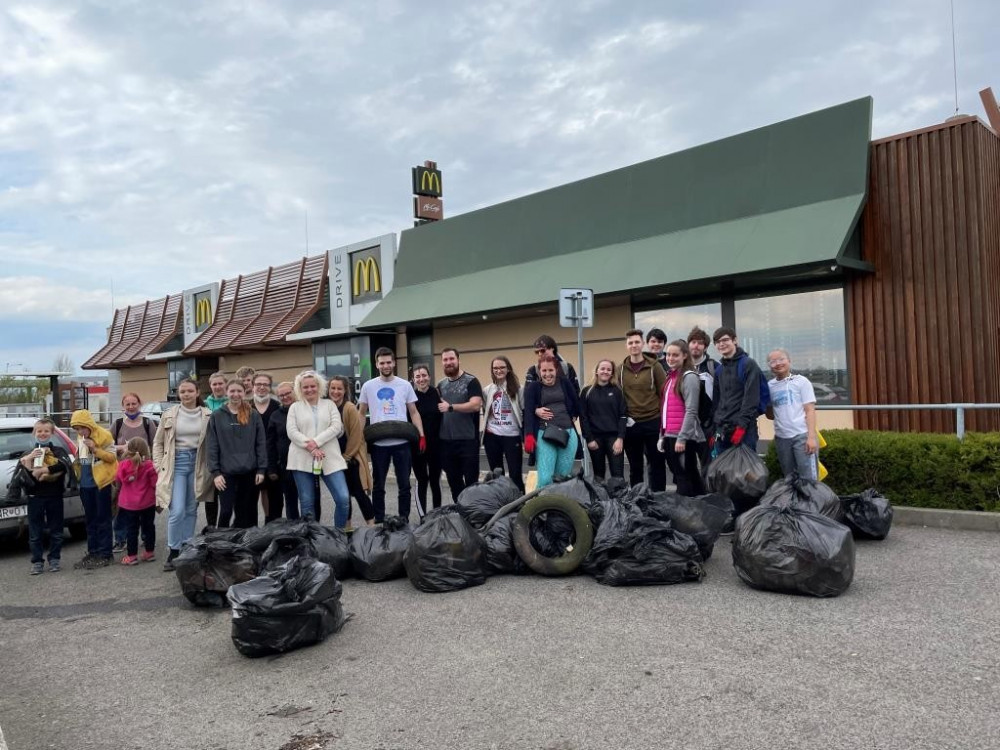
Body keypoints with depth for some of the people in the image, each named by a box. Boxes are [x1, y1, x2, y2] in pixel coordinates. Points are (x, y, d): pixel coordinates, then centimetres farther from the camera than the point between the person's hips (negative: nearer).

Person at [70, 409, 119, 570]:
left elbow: (112, 457, -11)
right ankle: (93, 552, 22)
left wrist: (95, 449, -22)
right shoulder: (80, 438, 9)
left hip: (101, 482, -7)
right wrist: (76, 463, 2)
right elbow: (80, 458, 21)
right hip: (85, 484, 7)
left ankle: (105, 555, 3)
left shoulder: (104, 435, -10)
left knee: (103, 519, -1)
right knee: (90, 520, 14)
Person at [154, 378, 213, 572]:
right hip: (176, 462, -1)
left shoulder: (207, 415, 1)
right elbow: (158, 442, 9)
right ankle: (173, 551, 6)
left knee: (191, 510, 8)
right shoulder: (169, 415, 3)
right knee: (177, 511, -10)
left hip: (198, 464, 1)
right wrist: (159, 466, 2)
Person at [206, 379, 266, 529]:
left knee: (245, 512, 8)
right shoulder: (216, 417, 2)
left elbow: (261, 444, 4)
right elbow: (212, 447, 0)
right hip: (226, 472, -1)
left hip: (249, 472, 1)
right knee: (226, 511, -2)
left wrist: (261, 469, -2)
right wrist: (215, 472, -6)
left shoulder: (253, 415, 4)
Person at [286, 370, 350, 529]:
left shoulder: (329, 404, 14)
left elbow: (336, 427, 0)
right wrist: (310, 448, -14)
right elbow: (291, 431, 0)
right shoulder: (295, 407, 13)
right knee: (307, 503, 4)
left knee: (343, 499, -10)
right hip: (302, 460, 0)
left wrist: (316, 442, -13)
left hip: (329, 458, 0)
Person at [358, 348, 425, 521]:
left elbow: (414, 413, 6)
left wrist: (422, 435, -5)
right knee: (378, 485, 10)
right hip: (378, 443, 0)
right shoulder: (368, 386, 3)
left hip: (401, 442, 0)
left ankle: (404, 520, 18)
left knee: (404, 484, 6)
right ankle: (379, 521, 21)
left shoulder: (405, 385, 3)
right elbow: (361, 414, 10)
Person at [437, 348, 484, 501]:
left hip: (468, 440, -6)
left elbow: (475, 405, -18)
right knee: (453, 480, 13)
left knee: (471, 480, 1)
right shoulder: (441, 385, 13)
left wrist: (451, 407, -21)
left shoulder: (471, 381, -5)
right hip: (446, 441, 6)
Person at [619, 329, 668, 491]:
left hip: (653, 422, -2)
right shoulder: (620, 369, 4)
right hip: (631, 425, 2)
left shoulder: (654, 366, -2)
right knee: (635, 466, 11)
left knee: (656, 464, 5)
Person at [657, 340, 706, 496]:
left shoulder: (689, 377, -9)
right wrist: (662, 436, 15)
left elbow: (691, 411, -16)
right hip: (669, 436, 8)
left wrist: (682, 438, -19)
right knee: (683, 476, 12)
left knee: (684, 478, -5)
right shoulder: (670, 377, 17)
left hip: (683, 437, -8)